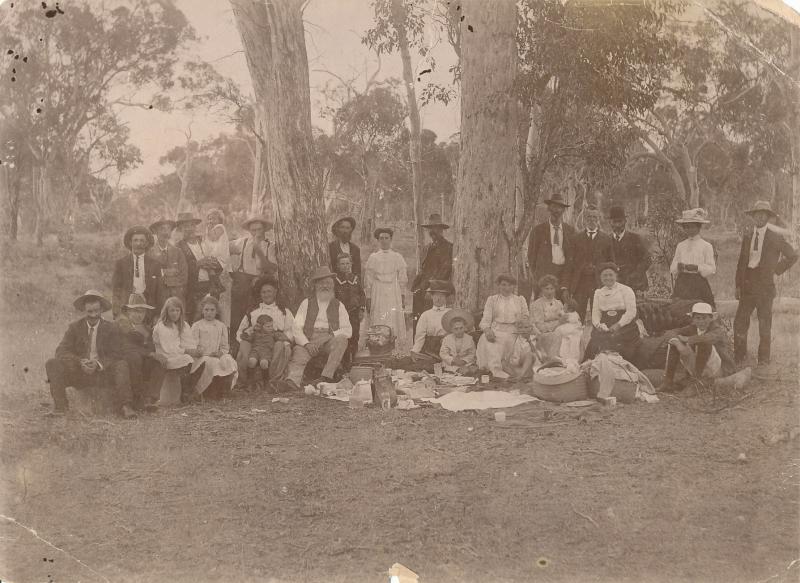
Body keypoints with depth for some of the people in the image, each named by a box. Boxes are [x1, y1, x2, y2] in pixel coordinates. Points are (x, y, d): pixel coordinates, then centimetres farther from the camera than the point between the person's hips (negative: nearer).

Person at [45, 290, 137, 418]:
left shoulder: (111, 328, 4)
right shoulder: (74, 327, 7)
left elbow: (114, 355, -2)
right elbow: (61, 351, -3)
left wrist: (98, 364, -23)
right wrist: (80, 362, -21)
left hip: (103, 373, -1)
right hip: (78, 372, 1)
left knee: (122, 366, -30)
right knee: (52, 364, -21)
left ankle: (125, 406, -33)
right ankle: (60, 406, -23)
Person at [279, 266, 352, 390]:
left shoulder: (338, 305, 18)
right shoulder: (306, 303, 16)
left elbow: (347, 330, 7)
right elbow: (297, 328, 4)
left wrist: (328, 336, -11)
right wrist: (306, 343, -16)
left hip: (330, 340, 1)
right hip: (308, 340, -1)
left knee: (341, 340, -32)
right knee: (299, 352, -32)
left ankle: (326, 377, -38)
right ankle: (293, 381, -55)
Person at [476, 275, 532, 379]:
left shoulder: (520, 300, 20)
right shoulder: (492, 299, 17)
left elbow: (527, 319, 17)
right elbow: (486, 319, 8)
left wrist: (522, 322, -9)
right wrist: (487, 330, -14)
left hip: (513, 332, 1)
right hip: (496, 331, -1)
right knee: (487, 341, -34)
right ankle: (496, 370, -39)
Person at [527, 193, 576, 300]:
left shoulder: (570, 231, 11)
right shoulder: (539, 230, 5)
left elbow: (571, 257, 10)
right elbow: (531, 255, 8)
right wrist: (537, 278, 3)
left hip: (565, 274, 2)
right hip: (544, 274, -2)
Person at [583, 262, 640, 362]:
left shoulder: (626, 290, 6)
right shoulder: (598, 292, 20)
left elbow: (631, 312, -3)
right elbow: (595, 313, 14)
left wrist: (618, 325, -14)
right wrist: (598, 324, -7)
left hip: (624, 327, -3)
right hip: (604, 327, 3)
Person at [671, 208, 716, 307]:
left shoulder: (706, 246, 3)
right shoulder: (680, 246, 14)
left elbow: (712, 269, -2)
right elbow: (672, 269, 14)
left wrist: (697, 267, -17)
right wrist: (678, 266, -8)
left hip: (699, 283, -3)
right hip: (682, 283, 3)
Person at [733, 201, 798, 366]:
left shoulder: (776, 237, -2)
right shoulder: (747, 237, 10)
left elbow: (793, 256, 7)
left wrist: (777, 270, 1)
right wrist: (738, 285, 7)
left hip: (765, 286, -3)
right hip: (747, 286, 3)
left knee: (765, 325, 3)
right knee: (740, 322, 1)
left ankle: (763, 359, 14)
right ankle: (738, 357, 12)